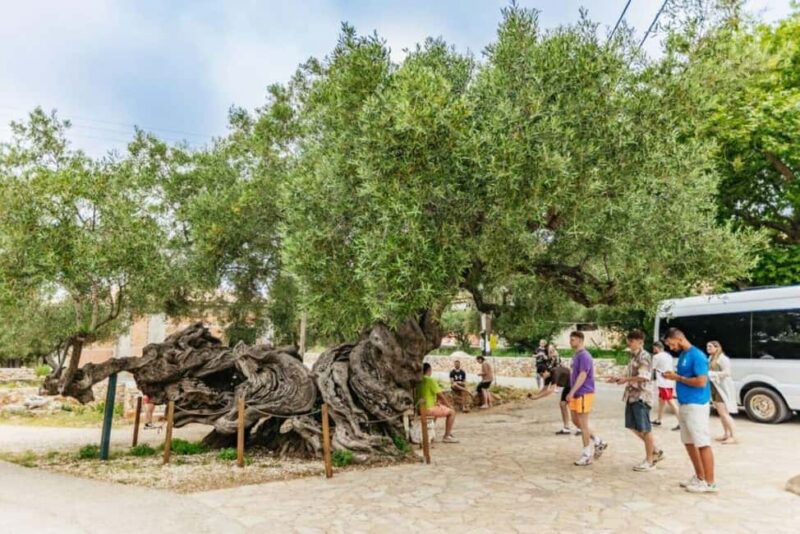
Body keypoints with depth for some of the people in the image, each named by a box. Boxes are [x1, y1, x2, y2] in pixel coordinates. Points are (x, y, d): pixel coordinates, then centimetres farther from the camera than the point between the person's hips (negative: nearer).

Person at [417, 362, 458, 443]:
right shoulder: (431, 380, -14)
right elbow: (440, 395, -11)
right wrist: (449, 405, 3)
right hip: (428, 409, -8)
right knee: (452, 412, 4)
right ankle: (446, 437, 4)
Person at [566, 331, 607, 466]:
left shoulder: (584, 356, -17)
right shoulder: (576, 355, 13)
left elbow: (582, 376, -24)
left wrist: (571, 392, -28)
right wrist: (572, 393, 21)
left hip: (583, 394, -9)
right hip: (577, 394, 9)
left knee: (583, 424, -2)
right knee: (575, 421, 14)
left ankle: (586, 455, 9)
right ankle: (598, 442, 26)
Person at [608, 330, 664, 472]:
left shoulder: (645, 356, -13)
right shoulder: (633, 357, 15)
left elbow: (643, 377, -23)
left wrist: (625, 379, -21)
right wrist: (618, 378, 5)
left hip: (641, 396, -9)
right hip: (632, 395, 9)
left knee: (645, 429, 1)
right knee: (634, 427, 14)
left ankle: (649, 461, 13)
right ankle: (656, 451, 28)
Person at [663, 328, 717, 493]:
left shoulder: (696, 355, -15)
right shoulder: (683, 355, 13)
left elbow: (701, 382, -21)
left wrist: (678, 378, -15)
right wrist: (673, 376, 2)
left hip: (696, 405, -10)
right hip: (684, 405, 10)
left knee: (703, 444, -3)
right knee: (689, 442, 15)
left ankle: (710, 483, 5)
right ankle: (699, 477, 26)